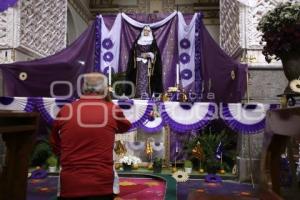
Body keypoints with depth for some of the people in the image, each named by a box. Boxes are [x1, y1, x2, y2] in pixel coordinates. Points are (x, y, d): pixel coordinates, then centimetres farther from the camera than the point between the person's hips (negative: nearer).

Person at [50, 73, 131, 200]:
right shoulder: (112, 110, -4)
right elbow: (125, 126, 20)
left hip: (69, 185, 2)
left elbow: (56, 146, 14)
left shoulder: (65, 111, 0)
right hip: (101, 186, -1)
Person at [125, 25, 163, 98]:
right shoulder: (137, 41, 12)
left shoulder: (153, 42, 8)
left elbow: (155, 53, 0)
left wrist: (148, 55, -16)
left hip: (148, 64, -1)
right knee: (139, 79, -5)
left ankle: (147, 96, -9)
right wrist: (142, 55, -10)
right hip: (139, 64, 1)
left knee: (147, 79, -9)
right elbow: (134, 52, 6)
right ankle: (138, 95, -3)